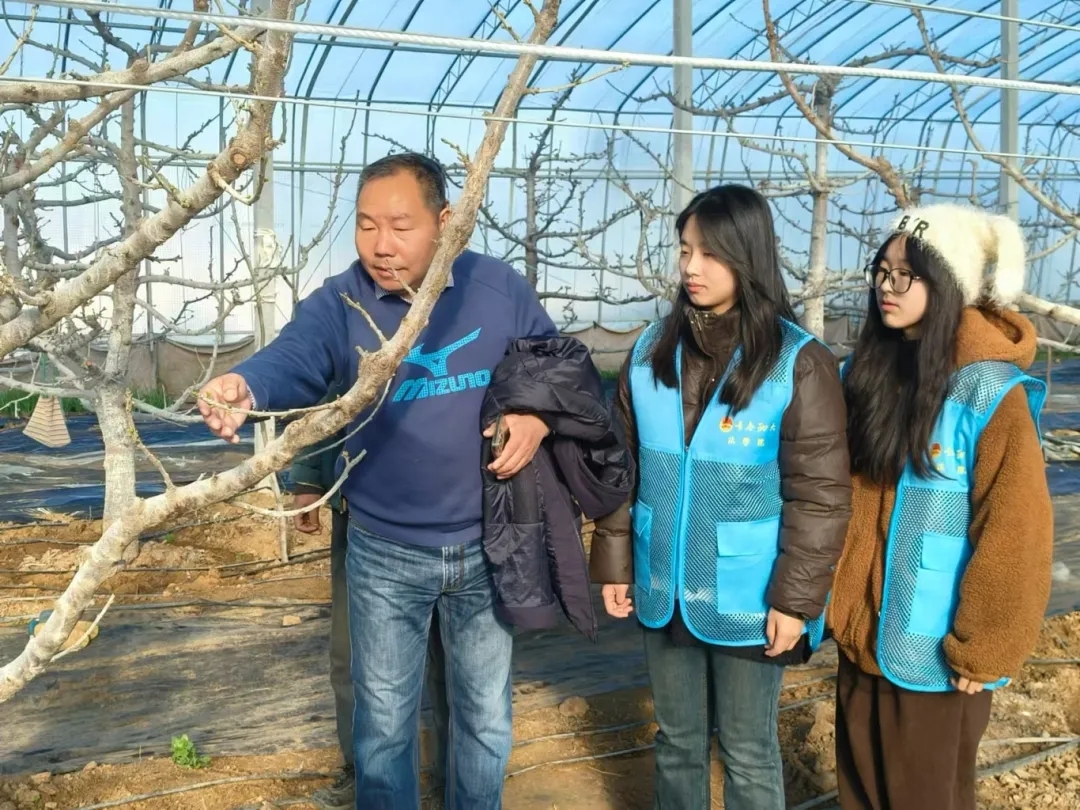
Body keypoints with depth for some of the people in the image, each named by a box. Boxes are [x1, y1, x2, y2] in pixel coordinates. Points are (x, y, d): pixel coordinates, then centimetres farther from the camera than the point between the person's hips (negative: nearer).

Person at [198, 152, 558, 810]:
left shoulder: (501, 289, -8)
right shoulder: (340, 303, -12)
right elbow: (291, 359, -32)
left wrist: (538, 416, -18)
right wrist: (245, 386, -55)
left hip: (487, 548, 1)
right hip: (385, 555, -1)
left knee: (487, 718, 20)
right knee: (384, 723, 16)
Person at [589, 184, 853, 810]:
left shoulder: (799, 364, -13)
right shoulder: (652, 352, 1)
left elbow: (820, 495, -12)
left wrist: (796, 599, -13)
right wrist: (614, 561, 5)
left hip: (746, 600, -4)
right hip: (666, 591, 4)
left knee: (747, 751, 13)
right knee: (677, 739, 20)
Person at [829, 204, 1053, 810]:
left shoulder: (991, 392, -17)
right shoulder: (869, 369, 2)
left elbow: (1014, 536, -16)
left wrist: (983, 650, -12)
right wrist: (835, 597, 9)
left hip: (933, 645, -6)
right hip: (864, 629, 6)